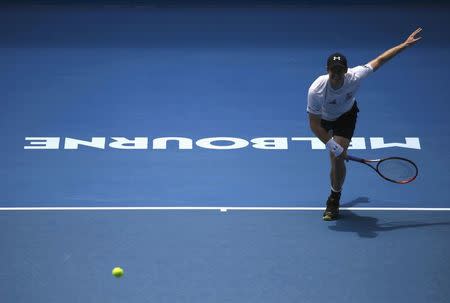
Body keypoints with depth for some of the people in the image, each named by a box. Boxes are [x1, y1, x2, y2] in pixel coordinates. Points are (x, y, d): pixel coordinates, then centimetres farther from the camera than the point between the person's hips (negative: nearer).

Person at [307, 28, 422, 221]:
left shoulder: (355, 76, -37)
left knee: (337, 159, -15)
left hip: (346, 115, 0)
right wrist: (332, 145, -41)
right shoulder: (316, 91, -41)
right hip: (323, 118, 0)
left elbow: (380, 60, -21)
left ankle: (334, 199, 7)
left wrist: (406, 44, -16)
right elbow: (314, 125, -34)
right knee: (335, 152, 27)